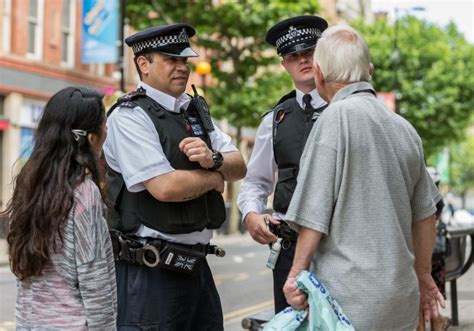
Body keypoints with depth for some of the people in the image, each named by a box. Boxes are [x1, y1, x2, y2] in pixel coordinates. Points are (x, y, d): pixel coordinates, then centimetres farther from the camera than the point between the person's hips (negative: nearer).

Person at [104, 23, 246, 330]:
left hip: (195, 264, 8)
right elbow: (165, 187, -21)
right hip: (150, 269, -7)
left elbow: (239, 167, 12)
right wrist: (215, 178, -3)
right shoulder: (130, 117, -11)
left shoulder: (196, 109, 13)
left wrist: (213, 160, -11)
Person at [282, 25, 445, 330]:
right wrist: (423, 274, 29)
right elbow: (425, 212, 18)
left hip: (350, 298, -7)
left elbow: (314, 213, -14)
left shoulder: (336, 118, -11)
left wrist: (296, 273, -5)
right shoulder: (405, 128, 10)